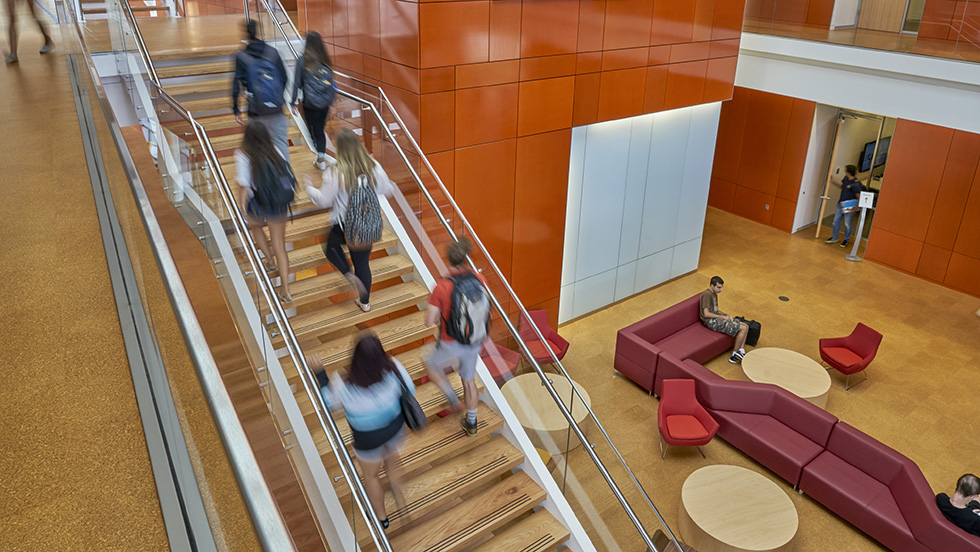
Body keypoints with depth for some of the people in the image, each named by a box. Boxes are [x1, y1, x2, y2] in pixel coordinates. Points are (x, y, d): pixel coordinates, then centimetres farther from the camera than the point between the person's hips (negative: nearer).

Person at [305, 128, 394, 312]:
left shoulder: (335, 174, -21)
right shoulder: (374, 168, -9)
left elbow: (324, 200, -11)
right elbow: (387, 190, 5)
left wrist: (310, 188, 8)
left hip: (344, 226, -4)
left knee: (331, 248, 27)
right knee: (363, 262, 20)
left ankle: (350, 276, 4)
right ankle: (365, 302, 31)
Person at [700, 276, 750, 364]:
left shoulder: (714, 294, 17)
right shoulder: (707, 294, -16)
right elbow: (706, 314, -22)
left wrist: (727, 315, 4)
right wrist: (722, 317, -15)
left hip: (717, 317, 11)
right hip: (712, 322, -11)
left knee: (746, 326, 2)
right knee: (743, 329, -15)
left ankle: (741, 353, -3)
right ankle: (734, 355, -6)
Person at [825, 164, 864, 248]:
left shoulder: (856, 184, -24)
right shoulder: (846, 179, -1)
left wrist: (856, 208, -20)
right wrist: (833, 182, 12)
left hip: (849, 207, -8)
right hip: (840, 204, 8)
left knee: (847, 224, 4)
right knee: (836, 221, 14)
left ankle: (846, 240, 23)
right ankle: (834, 238, 29)